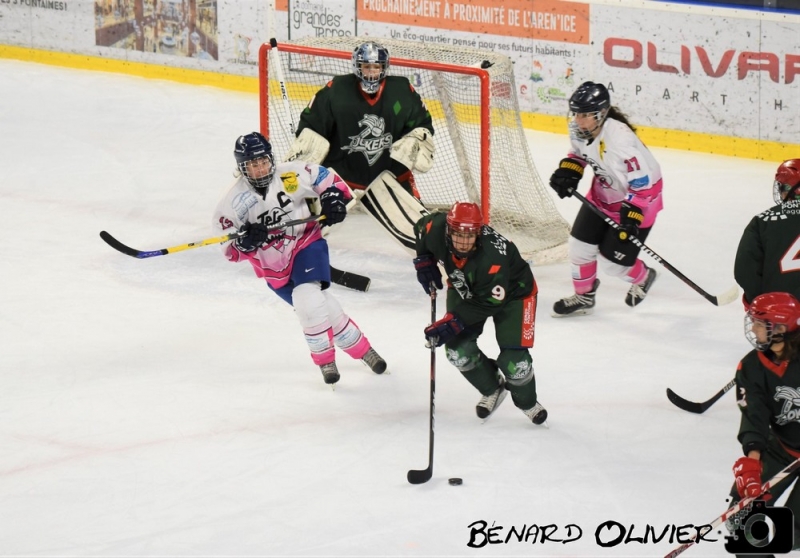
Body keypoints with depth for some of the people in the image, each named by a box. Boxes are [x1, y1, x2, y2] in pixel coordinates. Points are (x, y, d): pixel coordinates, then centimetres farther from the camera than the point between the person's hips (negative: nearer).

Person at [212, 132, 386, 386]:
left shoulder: (293, 175, -14)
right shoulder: (234, 203, -13)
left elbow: (327, 179, 2)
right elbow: (230, 250, -8)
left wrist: (333, 201, -15)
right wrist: (246, 241, -29)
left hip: (306, 244, -2)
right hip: (274, 266, 2)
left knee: (307, 299, -23)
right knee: (324, 308, -1)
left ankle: (325, 358, -3)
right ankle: (360, 349, 17)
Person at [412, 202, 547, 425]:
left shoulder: (492, 256, -42)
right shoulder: (436, 229, -28)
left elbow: (488, 302, -33)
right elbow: (422, 227, -2)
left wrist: (454, 322, -35)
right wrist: (424, 260, -8)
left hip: (512, 292, -5)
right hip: (464, 288, 5)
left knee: (513, 360, -11)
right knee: (458, 348, -6)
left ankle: (528, 402, 24)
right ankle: (492, 390, 23)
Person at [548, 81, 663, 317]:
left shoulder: (620, 139, -37)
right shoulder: (579, 130, -13)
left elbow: (642, 182, -32)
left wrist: (631, 216, -33)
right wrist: (567, 171, -6)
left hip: (637, 198, -8)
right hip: (603, 193, 8)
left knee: (613, 259, -3)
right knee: (580, 243, 5)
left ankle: (642, 278, 30)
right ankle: (583, 296, 28)